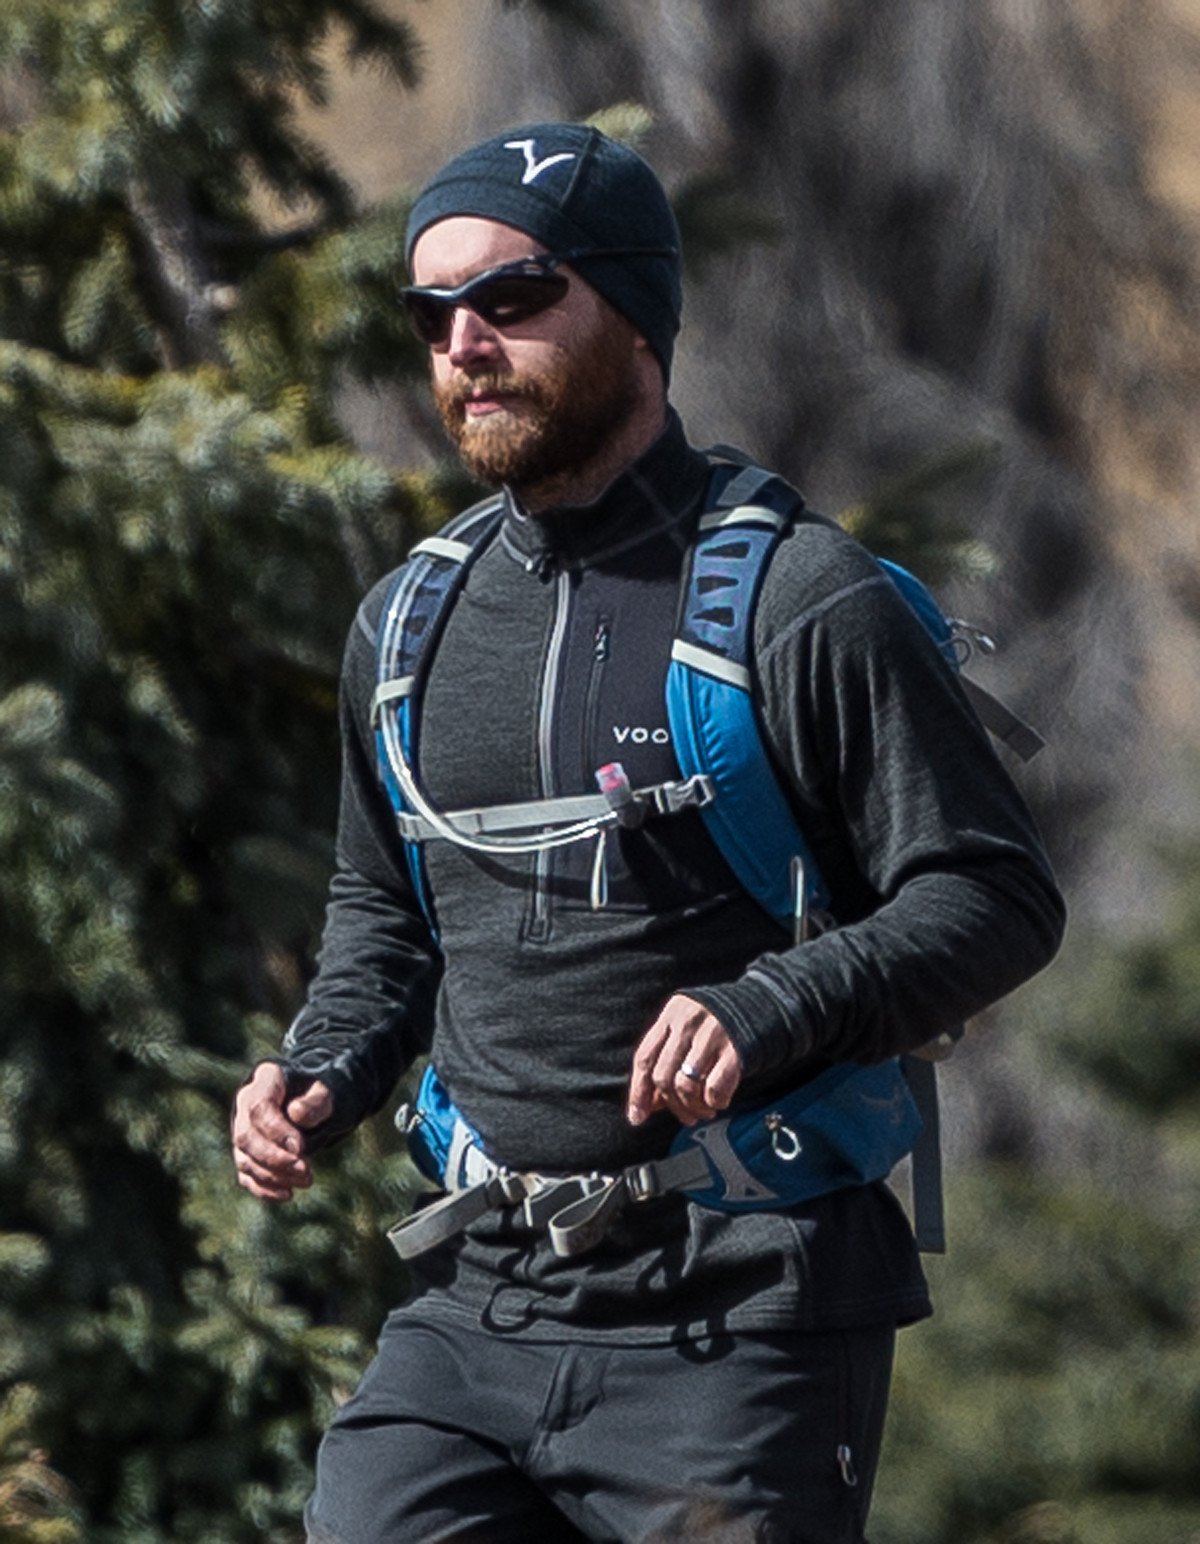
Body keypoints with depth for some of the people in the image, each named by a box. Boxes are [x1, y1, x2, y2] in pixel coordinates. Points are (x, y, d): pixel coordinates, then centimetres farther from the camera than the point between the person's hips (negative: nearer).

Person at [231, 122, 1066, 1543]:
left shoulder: (801, 604, -5)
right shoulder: (405, 626, 12)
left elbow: (997, 896, -7)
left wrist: (775, 1008, -22)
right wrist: (322, 1075, 7)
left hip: (741, 1323, -5)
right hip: (475, 1305, 5)